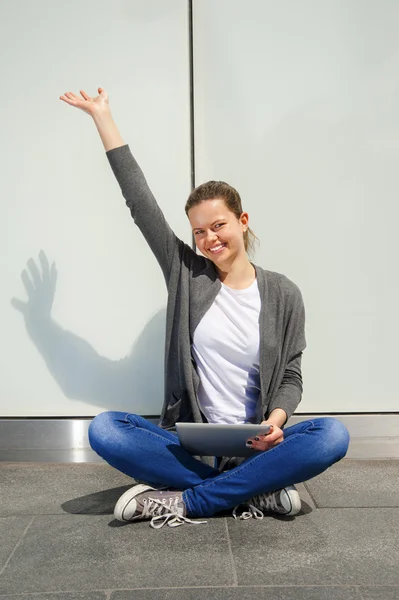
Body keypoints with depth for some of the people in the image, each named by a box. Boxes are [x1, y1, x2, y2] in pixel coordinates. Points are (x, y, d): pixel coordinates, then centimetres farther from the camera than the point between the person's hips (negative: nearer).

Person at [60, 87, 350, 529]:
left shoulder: (283, 293, 3)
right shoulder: (186, 273, 4)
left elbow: (291, 376, 5)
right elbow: (140, 202, 2)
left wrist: (275, 422, -17)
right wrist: (102, 116, 3)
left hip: (254, 446, 0)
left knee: (333, 434, -29)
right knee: (104, 429, -26)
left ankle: (182, 502, -23)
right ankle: (258, 489, -21)